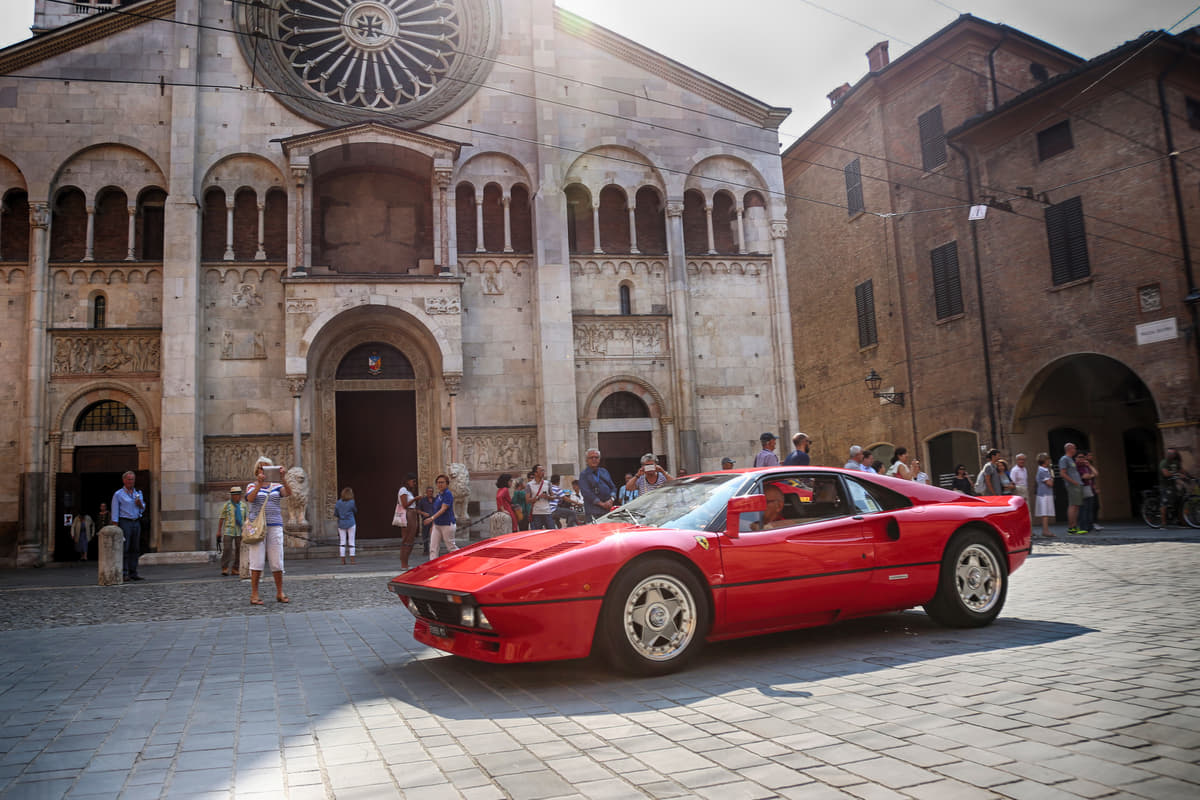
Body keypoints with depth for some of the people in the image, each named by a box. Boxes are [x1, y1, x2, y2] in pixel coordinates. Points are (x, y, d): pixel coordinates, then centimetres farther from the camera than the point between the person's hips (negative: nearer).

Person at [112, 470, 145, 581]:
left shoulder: (138, 492, 16)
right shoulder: (118, 494, 2)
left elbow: (143, 508, 21)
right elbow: (115, 511, -3)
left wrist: (140, 504, -2)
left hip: (137, 522, 5)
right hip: (125, 522, -5)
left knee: (135, 548, 4)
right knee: (124, 548, -8)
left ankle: (133, 573, 7)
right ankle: (124, 573, -7)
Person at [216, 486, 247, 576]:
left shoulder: (243, 505, 7)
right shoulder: (226, 505, -3)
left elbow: (246, 518, 9)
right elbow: (221, 518, -1)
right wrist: (219, 531, -5)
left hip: (240, 531, 3)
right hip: (228, 531, -3)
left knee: (238, 550, 0)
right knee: (227, 550, -11)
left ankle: (234, 570, 5)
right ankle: (224, 569, -4)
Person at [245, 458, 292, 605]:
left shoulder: (276, 486, 13)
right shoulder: (252, 486, 8)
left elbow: (288, 493, -7)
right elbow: (250, 499, -12)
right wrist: (259, 484, -25)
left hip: (275, 526, 2)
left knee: (277, 561, 3)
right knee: (257, 561, -4)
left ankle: (280, 593, 11)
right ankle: (254, 594, 1)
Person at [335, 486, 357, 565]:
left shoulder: (338, 503, -4)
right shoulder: (352, 502, -11)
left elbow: (335, 514, 1)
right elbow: (355, 511, 4)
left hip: (341, 524, 2)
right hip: (351, 523, -2)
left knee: (342, 542, 7)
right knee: (351, 541, 4)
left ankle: (343, 560, 6)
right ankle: (352, 560, 2)